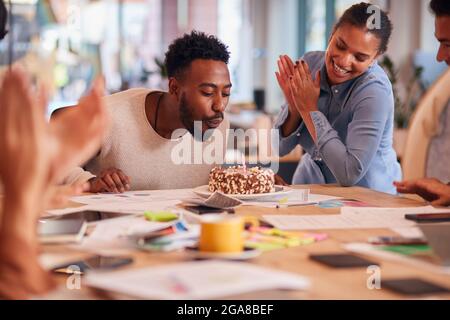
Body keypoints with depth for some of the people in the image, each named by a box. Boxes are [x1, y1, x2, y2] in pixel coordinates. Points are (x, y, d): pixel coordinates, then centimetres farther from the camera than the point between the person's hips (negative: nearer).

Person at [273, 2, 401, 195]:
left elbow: (351, 174, -24)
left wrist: (309, 109, -20)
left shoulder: (374, 91, -19)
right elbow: (280, 148, 1)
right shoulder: (310, 64, -5)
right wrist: (294, 108, -18)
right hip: (311, 185, 4)